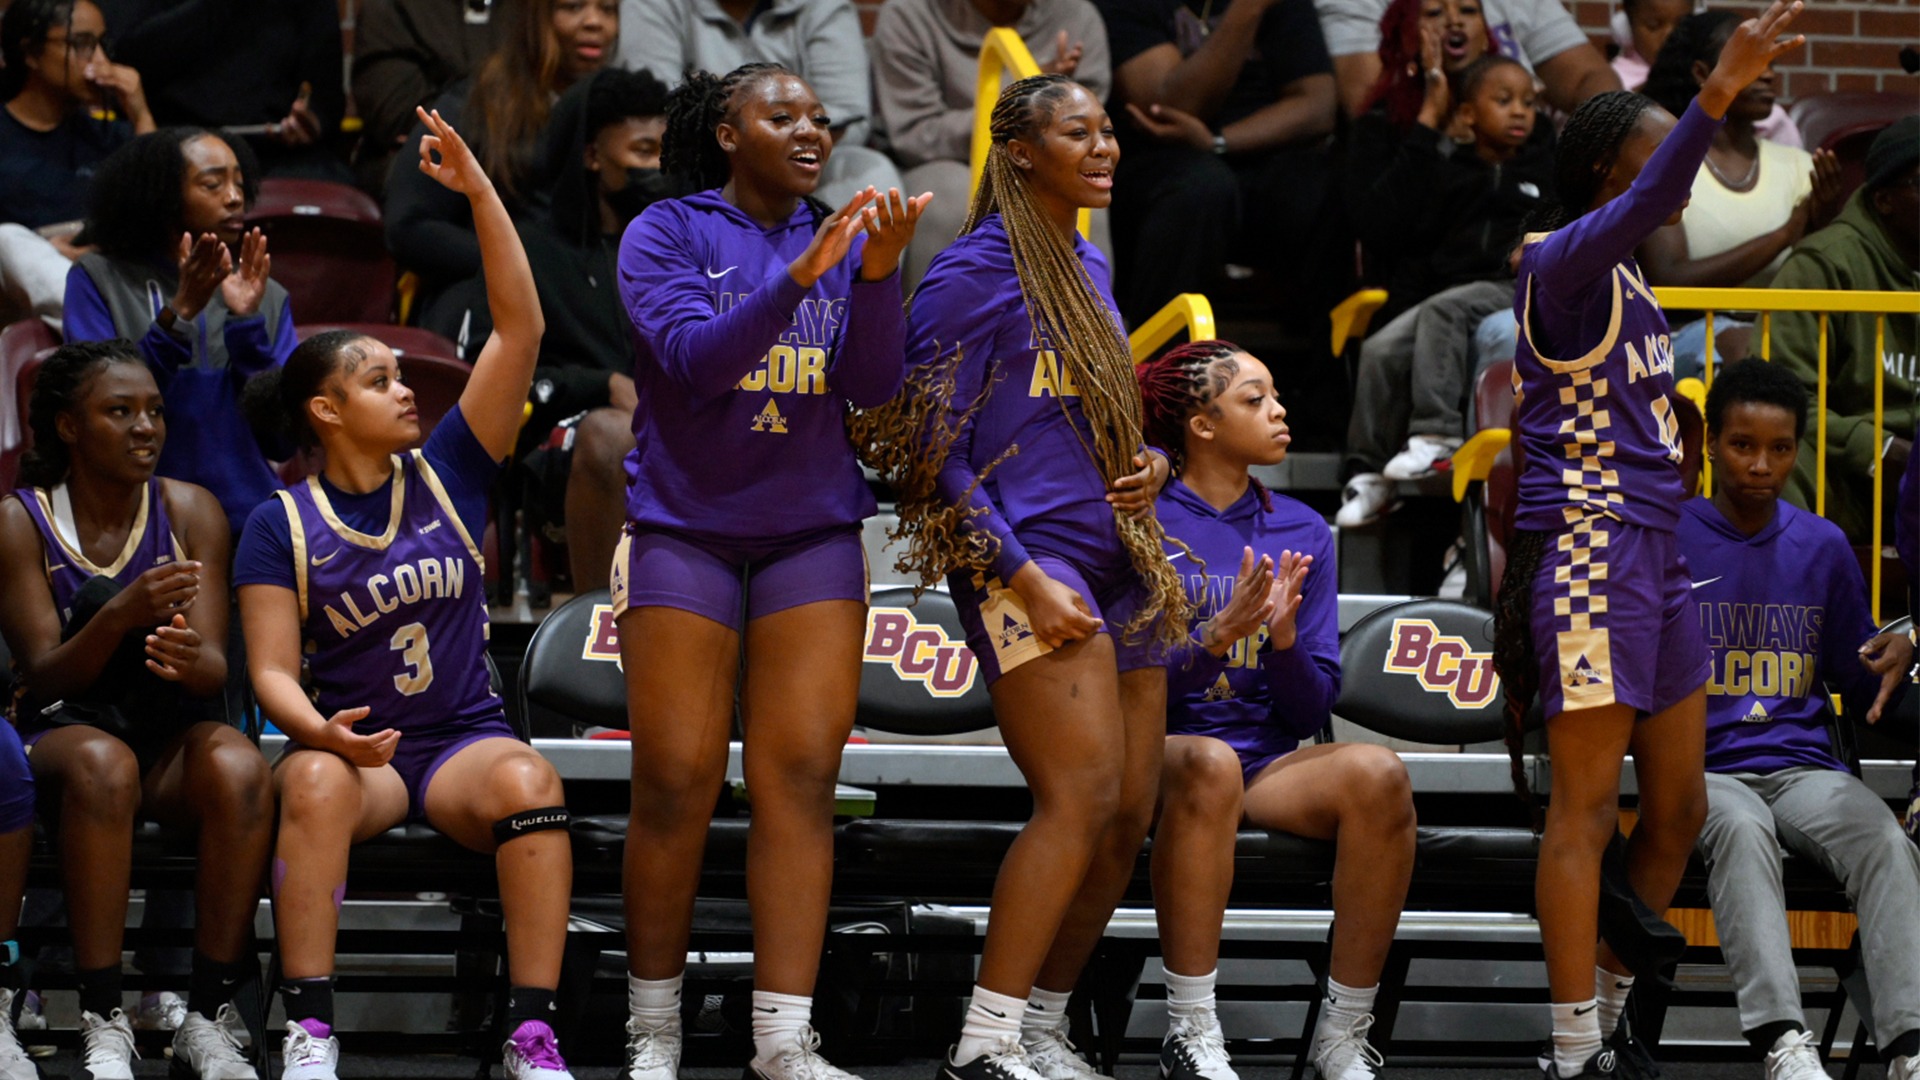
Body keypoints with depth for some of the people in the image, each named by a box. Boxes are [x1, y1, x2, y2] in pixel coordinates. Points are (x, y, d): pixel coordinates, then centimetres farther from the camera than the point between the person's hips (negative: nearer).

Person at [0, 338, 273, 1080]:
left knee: (239, 768, -33)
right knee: (102, 765, -39)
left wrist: (191, 659, -32)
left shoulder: (189, 512, 2)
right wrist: (121, 614, -31)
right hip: (62, 731, -2)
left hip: (172, 735, 2)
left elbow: (215, 669, -5)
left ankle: (209, 1019, -27)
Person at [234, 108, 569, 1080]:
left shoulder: (446, 475, 6)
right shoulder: (282, 526, 2)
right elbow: (272, 671, -3)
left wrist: (479, 192, -7)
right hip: (352, 739, -1)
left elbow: (518, 330, -1)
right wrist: (325, 732, -26)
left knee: (529, 781, -33)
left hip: (464, 739, 1)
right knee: (317, 780, -37)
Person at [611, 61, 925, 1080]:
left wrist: (878, 271, -19)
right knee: (677, 782, -5)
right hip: (685, 528, -3)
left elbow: (874, 384, -2)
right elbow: (696, 358, -17)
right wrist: (799, 274, -28)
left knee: (801, 776, -5)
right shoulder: (667, 234, -2)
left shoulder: (844, 240, 9)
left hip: (811, 532, 3)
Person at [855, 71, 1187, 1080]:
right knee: (1082, 793, -20)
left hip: (1116, 559, 8)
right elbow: (931, 450, -10)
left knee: (1129, 812, 3)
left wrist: (1147, 463, 7)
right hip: (1026, 558, -8)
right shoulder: (974, 271, -7)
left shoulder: (1089, 269, 18)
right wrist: (1025, 578, -17)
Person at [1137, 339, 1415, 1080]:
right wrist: (1219, 635, -21)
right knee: (1210, 761, -40)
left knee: (1378, 774, -28)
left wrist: (1283, 637, -9)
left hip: (1272, 764, 4)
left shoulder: (1302, 533, 13)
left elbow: (1311, 713, 11)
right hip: (1161, 758, -4)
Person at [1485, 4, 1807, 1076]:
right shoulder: (1563, 262, -12)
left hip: (1655, 556, 10)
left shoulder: (1628, 279, 16)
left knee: (1680, 807, 11)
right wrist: (1719, 94, -44)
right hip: (1589, 551, -10)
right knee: (1589, 805, -8)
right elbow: (1633, 210, -33)